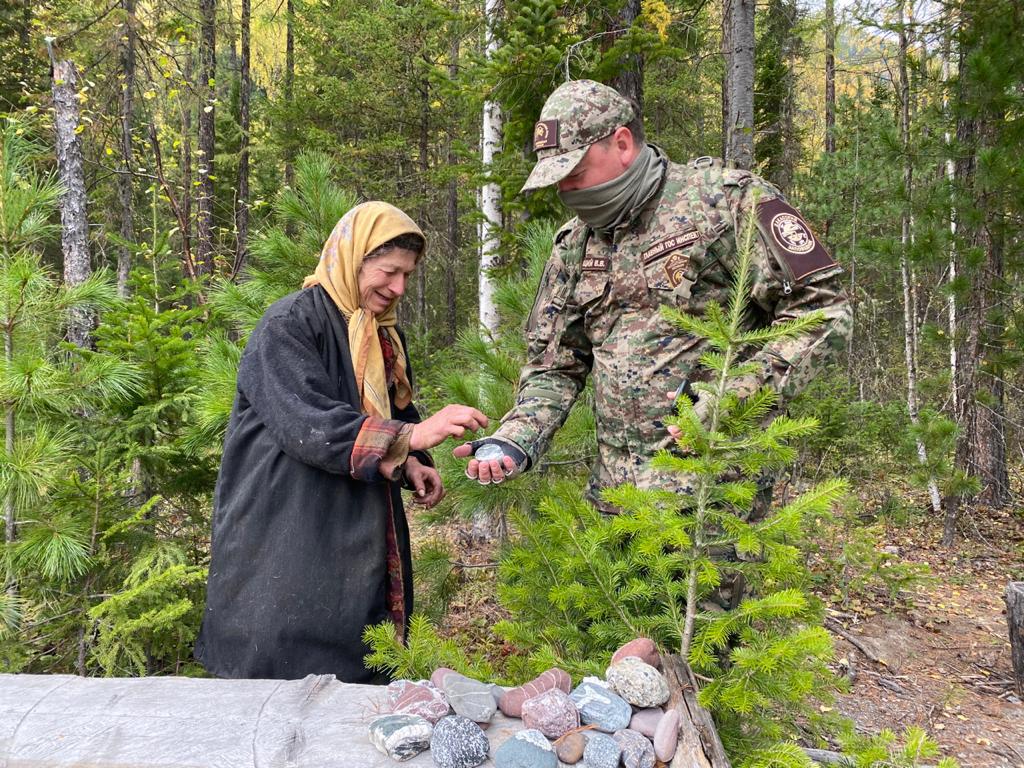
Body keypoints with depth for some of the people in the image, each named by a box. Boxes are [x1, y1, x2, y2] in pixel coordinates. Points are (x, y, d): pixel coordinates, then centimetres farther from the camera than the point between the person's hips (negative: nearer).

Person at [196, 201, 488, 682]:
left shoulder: (384, 336, 12)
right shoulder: (289, 326, -12)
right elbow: (309, 425, -25)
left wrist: (411, 465, 0)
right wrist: (412, 436, -34)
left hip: (362, 543, 7)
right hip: (289, 545, -7)